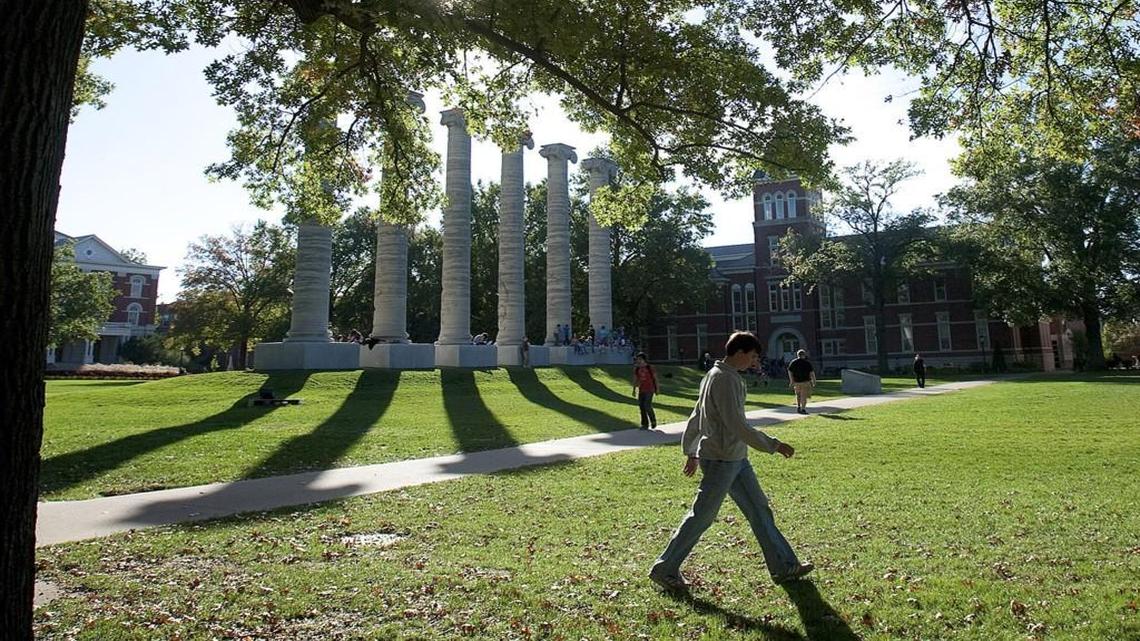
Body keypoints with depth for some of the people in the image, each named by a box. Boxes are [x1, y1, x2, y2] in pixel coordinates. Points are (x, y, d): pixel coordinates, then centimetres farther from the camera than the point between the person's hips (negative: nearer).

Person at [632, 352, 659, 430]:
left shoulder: (650, 367, -6)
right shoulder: (636, 369, 4)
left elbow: (655, 378, 0)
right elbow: (635, 380, 10)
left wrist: (657, 389, 0)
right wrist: (634, 390, 5)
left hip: (649, 390, -5)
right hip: (641, 390, 5)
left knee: (647, 406, -13)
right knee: (642, 406, 2)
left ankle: (653, 421, 12)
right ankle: (645, 424, 12)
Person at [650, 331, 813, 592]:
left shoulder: (715, 375, 12)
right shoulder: (725, 379, -19)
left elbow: (696, 416, 17)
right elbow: (737, 425, -22)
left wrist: (692, 452, 22)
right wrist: (774, 446, -15)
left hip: (736, 460, 10)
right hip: (721, 460, -10)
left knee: (759, 510, 13)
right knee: (701, 517, 0)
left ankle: (784, 566, 24)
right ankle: (664, 570, 12)